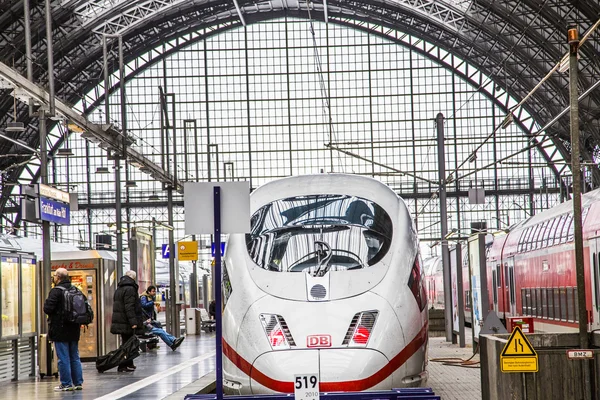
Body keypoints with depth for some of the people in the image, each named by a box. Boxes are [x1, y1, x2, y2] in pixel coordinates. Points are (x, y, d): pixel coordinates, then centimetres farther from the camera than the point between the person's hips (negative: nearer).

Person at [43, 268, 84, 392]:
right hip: (74, 330, 7)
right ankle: (78, 382, 16)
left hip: (60, 330, -7)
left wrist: (46, 302, 2)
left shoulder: (56, 291, -13)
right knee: (75, 357, 14)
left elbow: (48, 309, -17)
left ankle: (66, 384, 0)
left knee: (63, 358, -2)